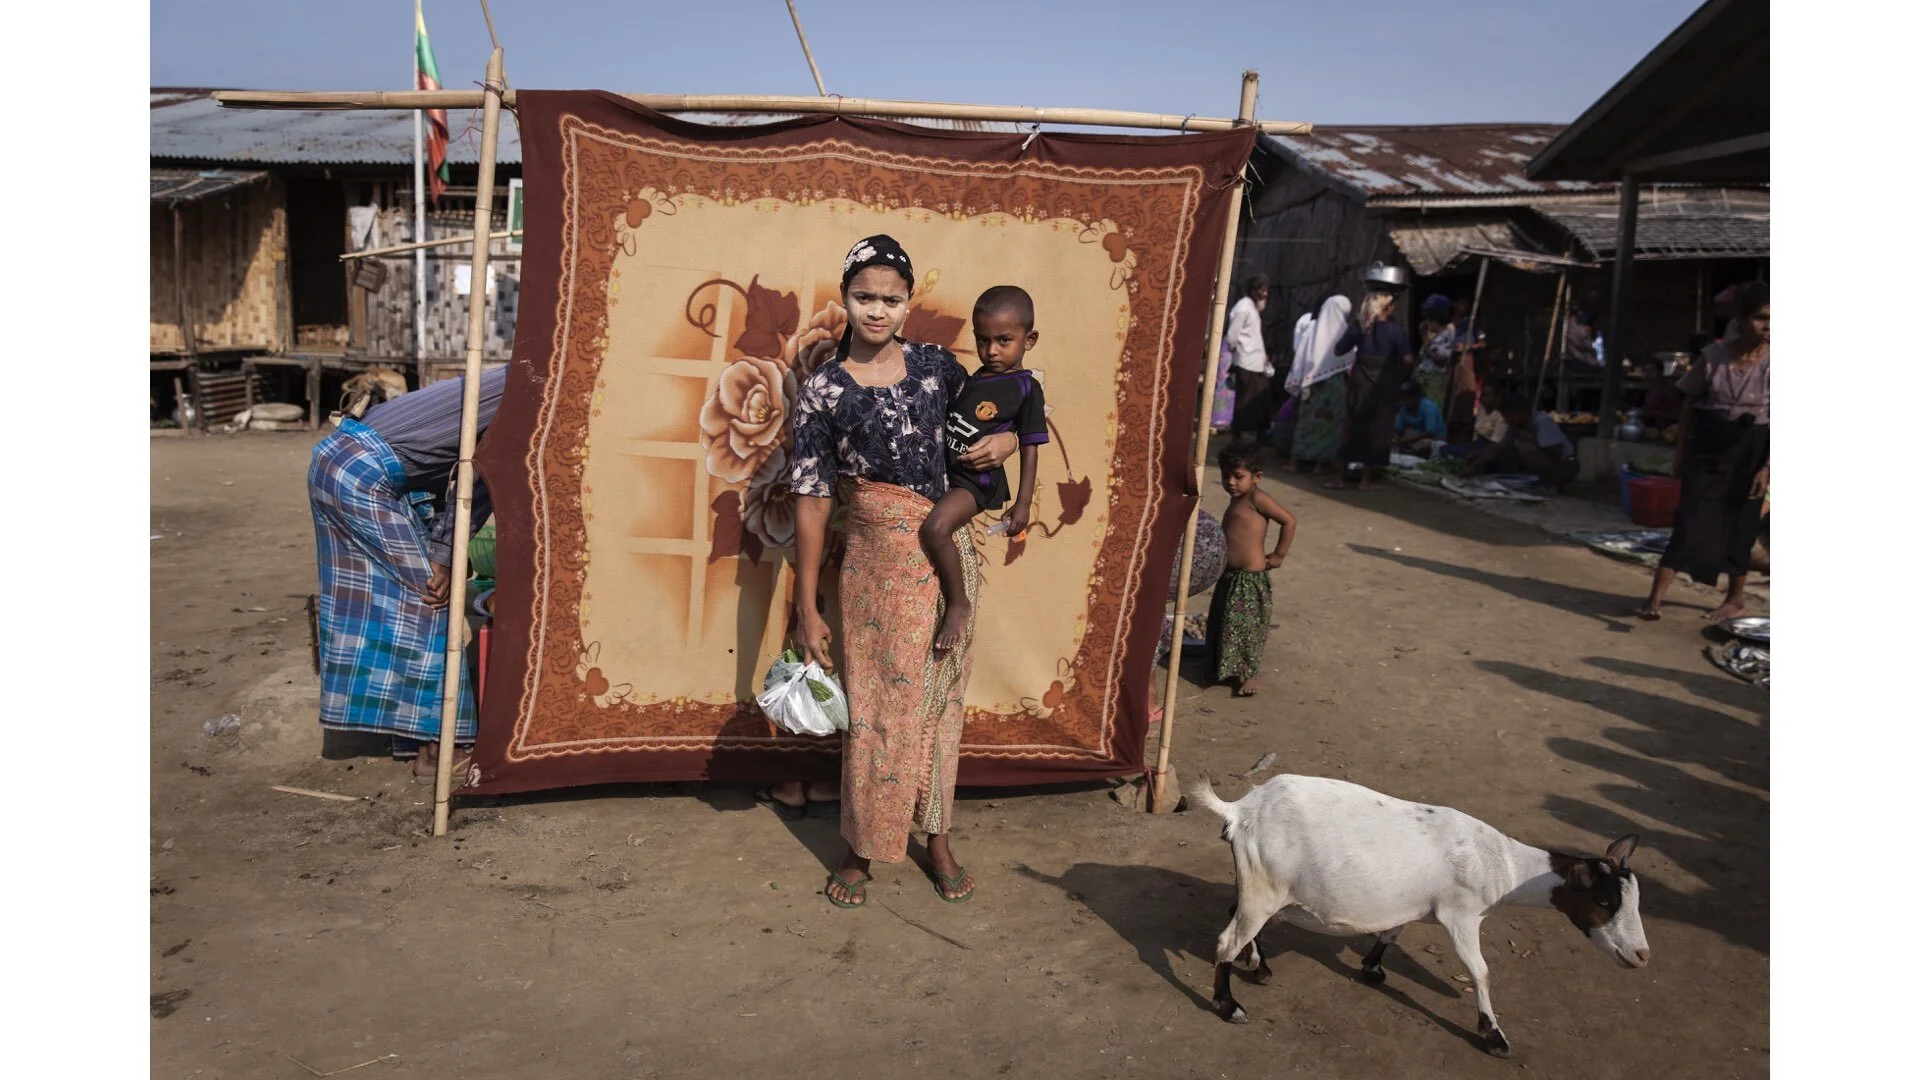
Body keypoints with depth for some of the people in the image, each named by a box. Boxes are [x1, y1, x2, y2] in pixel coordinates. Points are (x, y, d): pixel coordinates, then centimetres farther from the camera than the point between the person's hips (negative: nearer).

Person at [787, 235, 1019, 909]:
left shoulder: (935, 365, 4)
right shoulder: (823, 391, -5)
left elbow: (990, 416, 20)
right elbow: (811, 500, -6)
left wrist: (1008, 440, -6)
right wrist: (806, 608, -6)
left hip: (949, 556, 3)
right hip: (877, 562, -3)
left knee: (939, 700, 12)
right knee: (876, 707, 5)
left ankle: (937, 835, 29)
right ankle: (860, 848, 23)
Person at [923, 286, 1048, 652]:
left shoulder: (1026, 388, -9)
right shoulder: (975, 379, 10)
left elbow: (1030, 448, -8)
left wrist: (1024, 503, -9)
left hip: (978, 480, -9)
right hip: (947, 471, 9)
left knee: (935, 528, -29)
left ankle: (959, 604, -13)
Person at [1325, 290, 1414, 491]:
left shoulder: (1358, 327, 1)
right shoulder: (1396, 330, -7)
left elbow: (1338, 350, 0)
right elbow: (1407, 360, -13)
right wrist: (1400, 376, 3)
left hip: (1360, 382, 2)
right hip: (1385, 385, -2)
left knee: (1351, 427, 9)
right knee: (1377, 430, 6)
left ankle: (1340, 476, 10)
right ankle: (1366, 478, 9)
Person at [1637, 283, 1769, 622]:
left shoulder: (1772, 362, -10)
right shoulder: (1714, 355, -5)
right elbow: (1690, 404, 5)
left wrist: (1766, 468, -12)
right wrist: (1680, 451, 6)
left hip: (1748, 451, -1)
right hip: (1707, 445, 1)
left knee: (1738, 527, 9)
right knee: (1690, 520, -5)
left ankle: (1736, 599, 27)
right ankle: (1655, 596, -7)